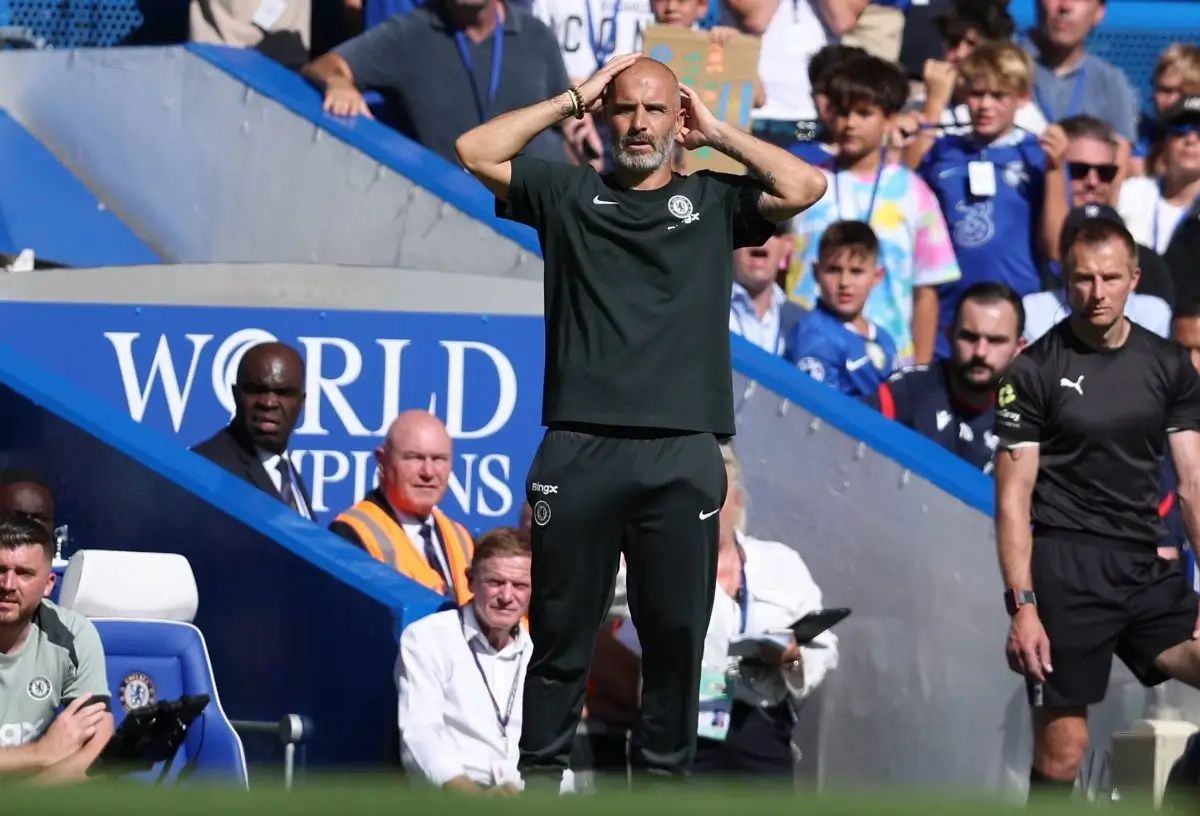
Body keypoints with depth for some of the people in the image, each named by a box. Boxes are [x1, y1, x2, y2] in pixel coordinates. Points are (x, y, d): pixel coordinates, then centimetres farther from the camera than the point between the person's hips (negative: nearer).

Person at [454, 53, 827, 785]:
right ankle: (541, 776, 5)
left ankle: (665, 776, 9)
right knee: (562, 631, 2)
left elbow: (806, 189, -1)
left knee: (677, 635, 3)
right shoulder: (568, 194, 13)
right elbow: (476, 151, 4)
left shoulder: (716, 201, 13)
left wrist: (718, 134, 8)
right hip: (580, 451, 0)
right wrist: (574, 100, 9)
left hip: (684, 456, 0)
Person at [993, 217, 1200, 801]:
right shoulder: (1035, 370, -1)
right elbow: (1013, 495, -3)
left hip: (1144, 566, 4)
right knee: (1061, 751, -4)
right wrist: (1022, 605, -12)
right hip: (1065, 570, -4)